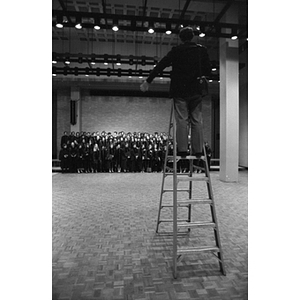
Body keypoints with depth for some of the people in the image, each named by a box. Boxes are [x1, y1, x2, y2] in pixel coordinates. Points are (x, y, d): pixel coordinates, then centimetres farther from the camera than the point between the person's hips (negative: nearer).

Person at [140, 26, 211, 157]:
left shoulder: (176, 50, 3)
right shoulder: (202, 50, 8)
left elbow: (161, 65, 1)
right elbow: (208, 70, 7)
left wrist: (148, 81, 5)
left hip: (180, 90, -1)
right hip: (196, 90, 2)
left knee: (182, 120, -2)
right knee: (196, 121, 4)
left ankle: (182, 150, -6)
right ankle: (198, 151, 4)